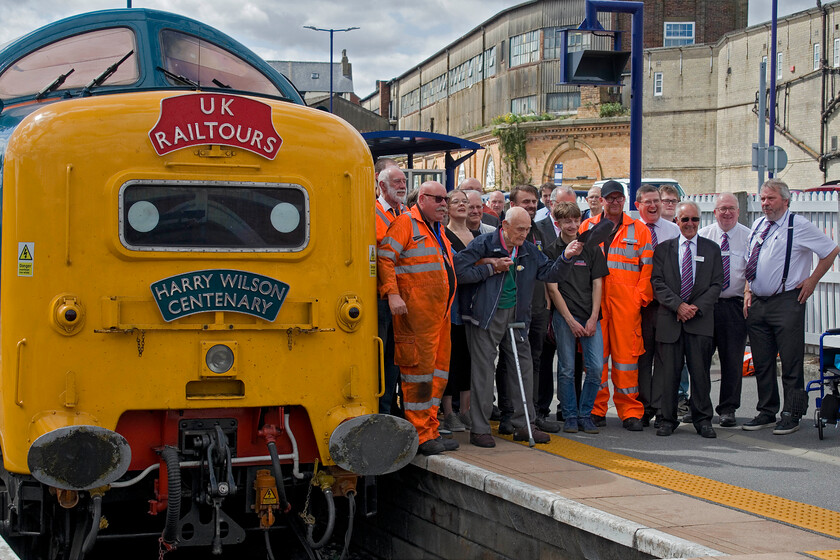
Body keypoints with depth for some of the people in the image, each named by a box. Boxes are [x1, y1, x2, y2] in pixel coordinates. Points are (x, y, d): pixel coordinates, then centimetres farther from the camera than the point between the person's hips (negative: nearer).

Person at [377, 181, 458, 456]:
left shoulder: (438, 230, 22)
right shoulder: (406, 223, -5)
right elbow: (384, 257, -12)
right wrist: (392, 294, -21)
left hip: (440, 310, 9)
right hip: (416, 311, -9)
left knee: (439, 369, 10)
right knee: (419, 368, -7)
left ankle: (430, 430, 18)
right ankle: (420, 435, -2)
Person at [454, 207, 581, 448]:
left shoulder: (528, 251, 9)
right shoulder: (483, 244, -8)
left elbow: (549, 273, 8)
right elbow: (459, 271, -15)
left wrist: (565, 257, -8)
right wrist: (491, 268, -13)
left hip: (515, 315, 6)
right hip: (486, 316, -6)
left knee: (523, 366, 7)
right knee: (483, 369, -3)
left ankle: (523, 425, 17)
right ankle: (479, 429, 5)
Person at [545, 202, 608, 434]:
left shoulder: (591, 249, 10)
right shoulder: (551, 251, 3)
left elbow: (597, 284, 8)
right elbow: (553, 288, -1)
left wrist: (593, 318, -3)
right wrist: (570, 320, -8)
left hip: (590, 316, 2)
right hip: (564, 315, -2)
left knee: (596, 367, -5)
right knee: (567, 369, -1)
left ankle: (585, 415, 9)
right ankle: (570, 417, 11)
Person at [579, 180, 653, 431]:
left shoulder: (639, 230, 10)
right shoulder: (587, 227, 12)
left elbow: (647, 267, 8)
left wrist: (641, 296, -2)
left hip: (627, 302, -1)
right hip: (594, 300, 1)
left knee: (627, 353, -2)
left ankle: (630, 412, 4)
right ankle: (596, 410, 9)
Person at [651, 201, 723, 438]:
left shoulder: (712, 249, 10)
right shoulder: (663, 249, 9)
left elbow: (716, 284, 4)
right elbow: (657, 283, 2)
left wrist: (696, 307, -9)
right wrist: (678, 305, -11)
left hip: (701, 320, 0)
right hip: (669, 319, 0)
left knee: (700, 371, 1)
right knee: (668, 372, 1)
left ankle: (703, 419, 11)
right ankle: (667, 419, 10)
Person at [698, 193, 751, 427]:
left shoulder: (748, 237, 3)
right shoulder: (702, 236, 6)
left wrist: (749, 293, -15)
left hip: (735, 305, -1)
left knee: (733, 359, 1)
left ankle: (727, 409, 11)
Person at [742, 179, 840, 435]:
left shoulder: (799, 226, -6)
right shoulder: (758, 226, 14)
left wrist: (812, 280, -2)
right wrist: (748, 291, 11)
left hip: (786, 302, -6)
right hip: (757, 303, 6)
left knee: (791, 363, -3)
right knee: (762, 363, 11)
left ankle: (792, 416, 4)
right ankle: (766, 412, 20)